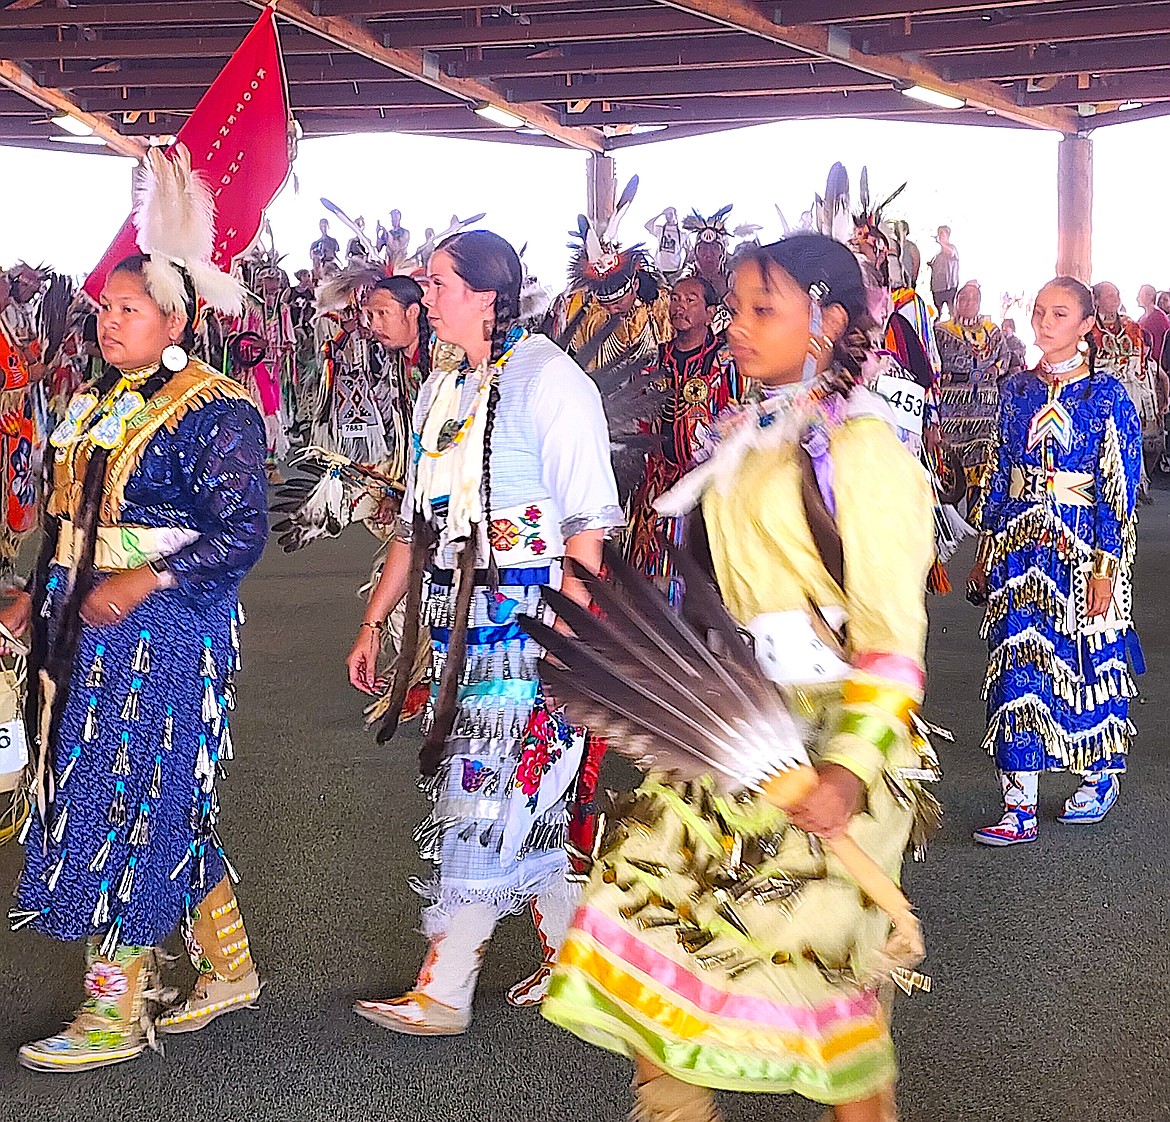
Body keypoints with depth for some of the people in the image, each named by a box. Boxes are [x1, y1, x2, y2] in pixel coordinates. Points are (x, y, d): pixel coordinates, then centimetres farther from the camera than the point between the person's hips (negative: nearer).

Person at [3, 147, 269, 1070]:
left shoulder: (214, 411, -11)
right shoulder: (99, 404, 13)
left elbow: (242, 531, -17)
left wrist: (144, 582, -24)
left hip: (166, 628, -8)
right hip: (88, 626, 8)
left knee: (130, 805, -3)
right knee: (172, 810, 13)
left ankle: (116, 1011, 9)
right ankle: (230, 971, 27)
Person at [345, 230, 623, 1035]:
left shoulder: (547, 378, -9)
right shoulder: (442, 389, 15)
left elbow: (589, 522, -14)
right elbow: (417, 524, 20)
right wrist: (375, 623, 19)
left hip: (529, 622, -8)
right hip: (457, 624, 8)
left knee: (487, 795, -5)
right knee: (524, 797, 12)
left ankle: (443, 992, 3)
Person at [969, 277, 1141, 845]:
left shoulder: (1107, 395, -6)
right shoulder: (1017, 390, 8)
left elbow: (1120, 489, -8)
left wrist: (1104, 566, -13)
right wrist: (987, 551, 12)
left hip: (1084, 544, -4)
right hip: (1021, 542, 4)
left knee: (1089, 659, 9)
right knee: (1018, 664, -2)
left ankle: (1099, 778, 32)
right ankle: (1020, 808, 1)